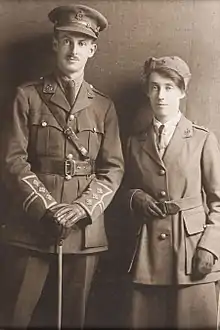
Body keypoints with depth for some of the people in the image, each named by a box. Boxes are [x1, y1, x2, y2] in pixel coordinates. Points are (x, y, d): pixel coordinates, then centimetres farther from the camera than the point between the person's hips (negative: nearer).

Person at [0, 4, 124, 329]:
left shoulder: (104, 106, 10)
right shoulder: (28, 96, 4)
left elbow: (113, 169, 4)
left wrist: (82, 208, -11)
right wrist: (46, 209, -14)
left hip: (84, 232, 2)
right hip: (30, 228, -1)